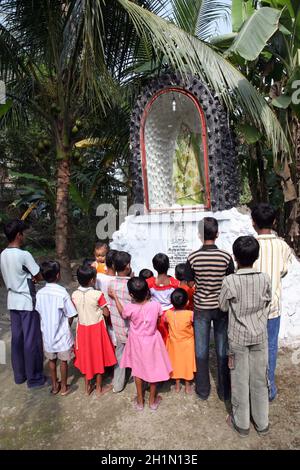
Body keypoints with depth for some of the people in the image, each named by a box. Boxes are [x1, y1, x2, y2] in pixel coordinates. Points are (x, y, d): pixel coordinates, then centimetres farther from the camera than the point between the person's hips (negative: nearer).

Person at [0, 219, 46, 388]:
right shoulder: (24, 255, -21)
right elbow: (40, 277, -13)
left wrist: (28, 277, 0)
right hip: (27, 302, -8)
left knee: (17, 338, 16)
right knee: (32, 340, 4)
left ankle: (19, 375, 29)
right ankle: (34, 378, 16)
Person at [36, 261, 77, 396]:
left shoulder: (40, 293, -8)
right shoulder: (62, 293, -21)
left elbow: (39, 314, 1)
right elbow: (70, 316, -15)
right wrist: (67, 327, 3)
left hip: (47, 334, 4)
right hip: (62, 334, -4)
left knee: (52, 360, 21)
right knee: (63, 361, 14)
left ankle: (55, 385, 36)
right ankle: (64, 387, 28)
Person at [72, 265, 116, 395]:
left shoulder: (74, 295, -11)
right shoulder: (98, 294, -22)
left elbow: (75, 311, 1)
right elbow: (106, 313, -14)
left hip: (83, 328, 4)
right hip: (96, 328, -3)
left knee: (86, 355, 18)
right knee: (98, 356, 13)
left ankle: (87, 387, 31)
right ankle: (99, 388, 27)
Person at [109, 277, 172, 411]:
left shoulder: (130, 308, -25)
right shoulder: (155, 305, -23)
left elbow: (122, 313, 0)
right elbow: (160, 316, -2)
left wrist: (115, 297, 7)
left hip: (137, 342, 0)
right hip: (152, 341, 0)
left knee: (138, 370, 19)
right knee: (153, 369, 18)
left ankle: (140, 401, 34)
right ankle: (152, 400, 34)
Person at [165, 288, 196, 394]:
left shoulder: (168, 313, -19)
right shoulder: (190, 314, -26)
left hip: (174, 344, 2)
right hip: (187, 344, -2)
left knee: (176, 363, 18)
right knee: (187, 363, 16)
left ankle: (177, 385, 32)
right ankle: (188, 386, 30)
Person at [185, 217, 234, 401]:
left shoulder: (193, 258, -14)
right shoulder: (226, 257, -14)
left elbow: (188, 284, -5)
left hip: (201, 308, 0)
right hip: (221, 308, 1)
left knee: (201, 350, 14)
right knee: (223, 349, 14)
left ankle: (203, 390, 28)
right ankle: (224, 391, 28)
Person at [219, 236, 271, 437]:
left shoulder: (230, 281, -20)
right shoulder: (265, 279, -12)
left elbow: (223, 307, -6)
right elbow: (267, 304, 3)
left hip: (238, 337, -2)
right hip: (260, 336, 3)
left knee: (240, 380, 12)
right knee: (260, 379, 17)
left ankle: (241, 423, 29)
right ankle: (262, 423, 33)